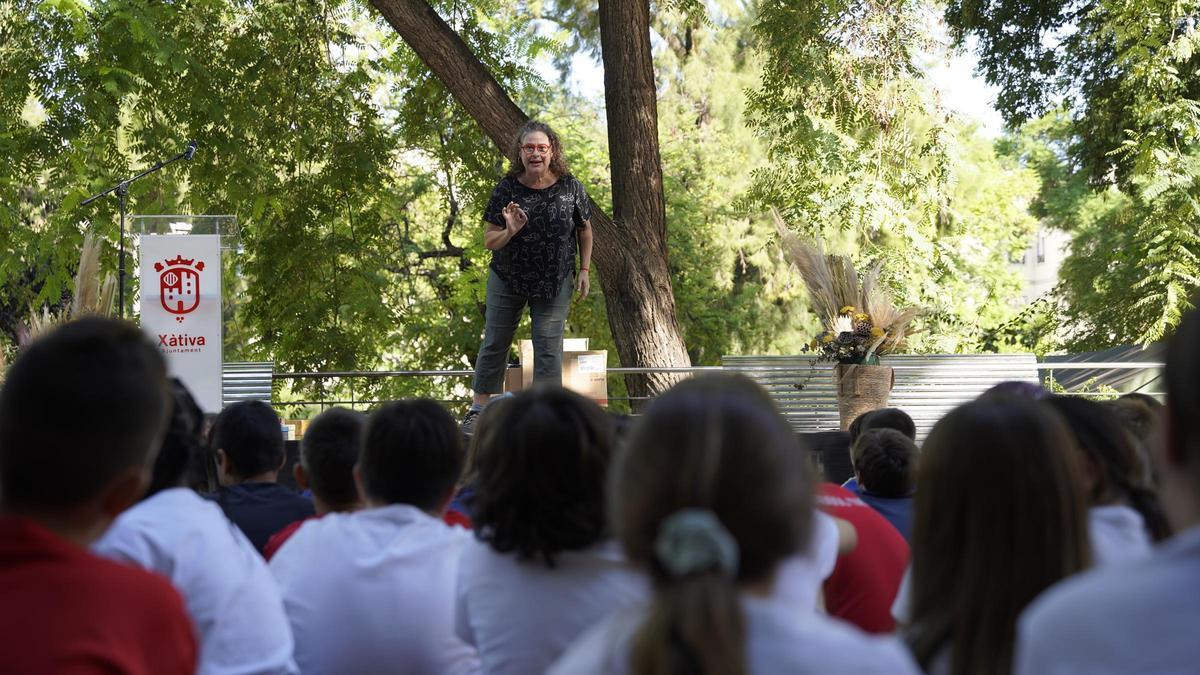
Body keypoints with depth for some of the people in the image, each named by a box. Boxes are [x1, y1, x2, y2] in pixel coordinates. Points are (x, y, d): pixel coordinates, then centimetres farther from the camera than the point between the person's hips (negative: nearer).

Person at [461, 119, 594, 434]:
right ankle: (478, 410, 16)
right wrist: (509, 232, -28)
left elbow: (585, 231, 7)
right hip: (507, 280, 1)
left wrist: (584, 269, 2)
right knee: (495, 343, 7)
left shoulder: (570, 188, -8)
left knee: (549, 346, -2)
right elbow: (488, 241, -8)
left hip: (554, 283, 0)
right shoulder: (506, 190, -10)